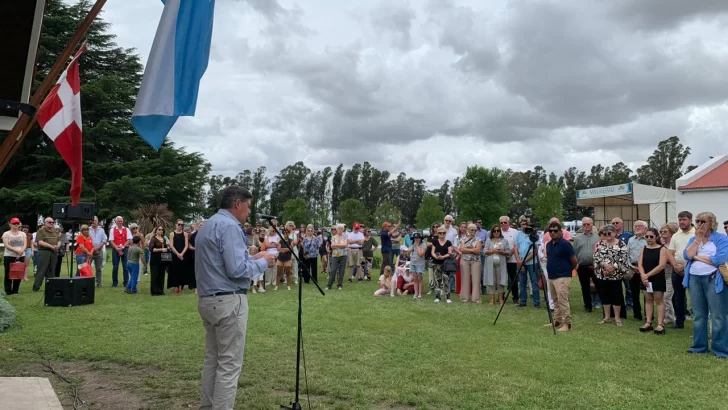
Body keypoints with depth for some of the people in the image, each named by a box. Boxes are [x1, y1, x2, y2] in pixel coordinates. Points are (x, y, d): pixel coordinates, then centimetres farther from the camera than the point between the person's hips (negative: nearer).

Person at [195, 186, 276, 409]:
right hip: (228, 302, -10)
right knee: (229, 364, -3)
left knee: (212, 360, 15)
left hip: (208, 300, 10)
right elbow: (236, 270, -21)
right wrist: (263, 263, -6)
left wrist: (252, 258, 16)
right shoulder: (229, 226, -15)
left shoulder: (208, 225, 16)